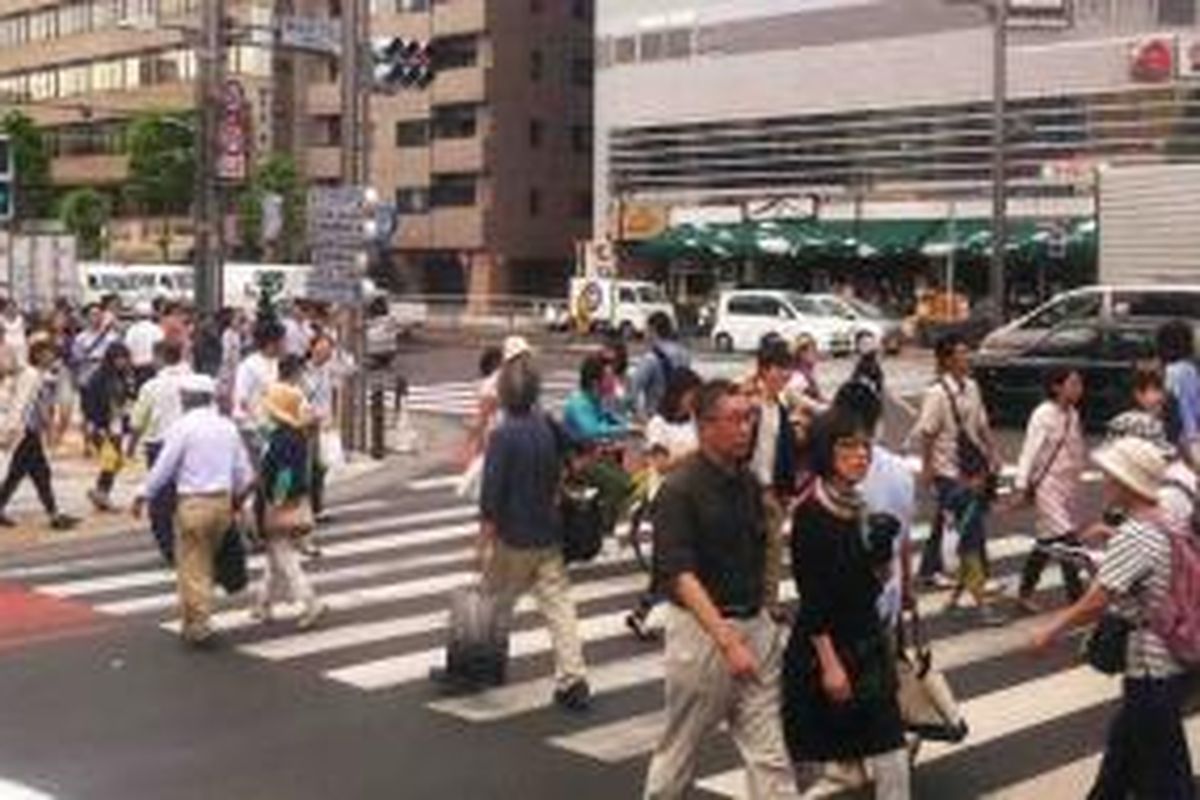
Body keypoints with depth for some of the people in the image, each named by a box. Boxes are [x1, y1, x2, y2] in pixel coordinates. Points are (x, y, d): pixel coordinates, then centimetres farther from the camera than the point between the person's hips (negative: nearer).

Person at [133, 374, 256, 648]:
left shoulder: (183, 427, -10)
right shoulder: (227, 427, 8)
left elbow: (164, 467, -9)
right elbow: (243, 471, 11)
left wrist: (142, 496, 1)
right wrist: (238, 497, 26)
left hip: (193, 503, -6)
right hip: (222, 501, 6)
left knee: (192, 566, 2)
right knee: (206, 564, 17)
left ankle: (198, 626, 1)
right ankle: (194, 622, 25)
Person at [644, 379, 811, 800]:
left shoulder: (749, 482, 7)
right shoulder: (680, 489, -14)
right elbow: (680, 574, -21)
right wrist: (727, 640, -28)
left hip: (756, 625, 6)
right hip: (702, 628, -6)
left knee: (770, 754, 3)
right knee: (680, 749, 11)